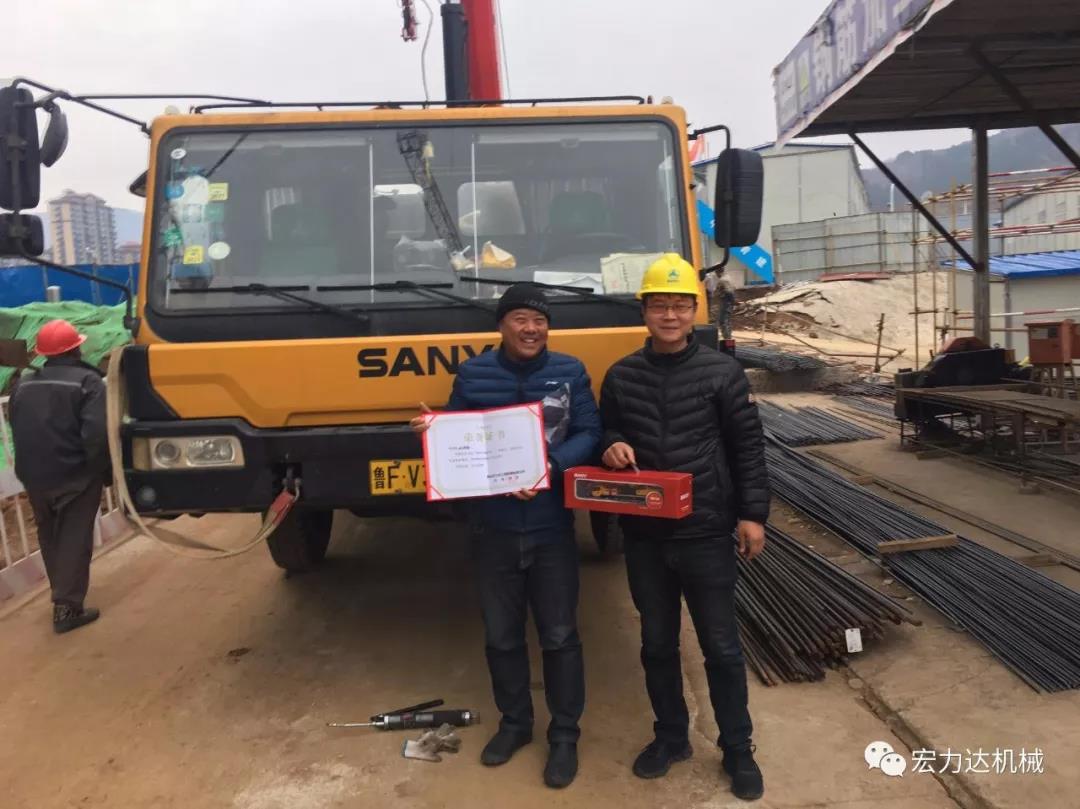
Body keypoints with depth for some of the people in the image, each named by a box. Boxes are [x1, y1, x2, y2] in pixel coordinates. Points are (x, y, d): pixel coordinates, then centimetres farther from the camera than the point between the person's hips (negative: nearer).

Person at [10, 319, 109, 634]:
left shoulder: (24, 384, 6)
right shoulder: (87, 381, -14)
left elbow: (19, 431, 12)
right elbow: (97, 433, -23)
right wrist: (101, 468, -9)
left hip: (34, 476, 6)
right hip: (76, 476, -6)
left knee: (49, 538, 22)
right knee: (74, 540, 3)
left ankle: (62, 595, 36)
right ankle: (67, 607, 1)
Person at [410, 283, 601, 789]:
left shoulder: (570, 373, -2)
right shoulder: (472, 375, -1)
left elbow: (589, 434, -5)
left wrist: (550, 467, -22)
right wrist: (431, 431, -17)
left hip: (551, 529, -1)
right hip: (493, 529, 1)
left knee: (559, 635, 9)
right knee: (501, 634, 15)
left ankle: (565, 735, 27)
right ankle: (514, 723, 37)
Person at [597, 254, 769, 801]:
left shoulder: (722, 372, -5)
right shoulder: (620, 376, 2)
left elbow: (748, 448, -2)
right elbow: (605, 435, 13)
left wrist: (752, 514, -6)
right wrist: (611, 447, -10)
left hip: (706, 534, -2)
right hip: (643, 536, 3)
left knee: (721, 646, 9)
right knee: (657, 643, 16)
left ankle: (737, 749, 28)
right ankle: (671, 736, 36)